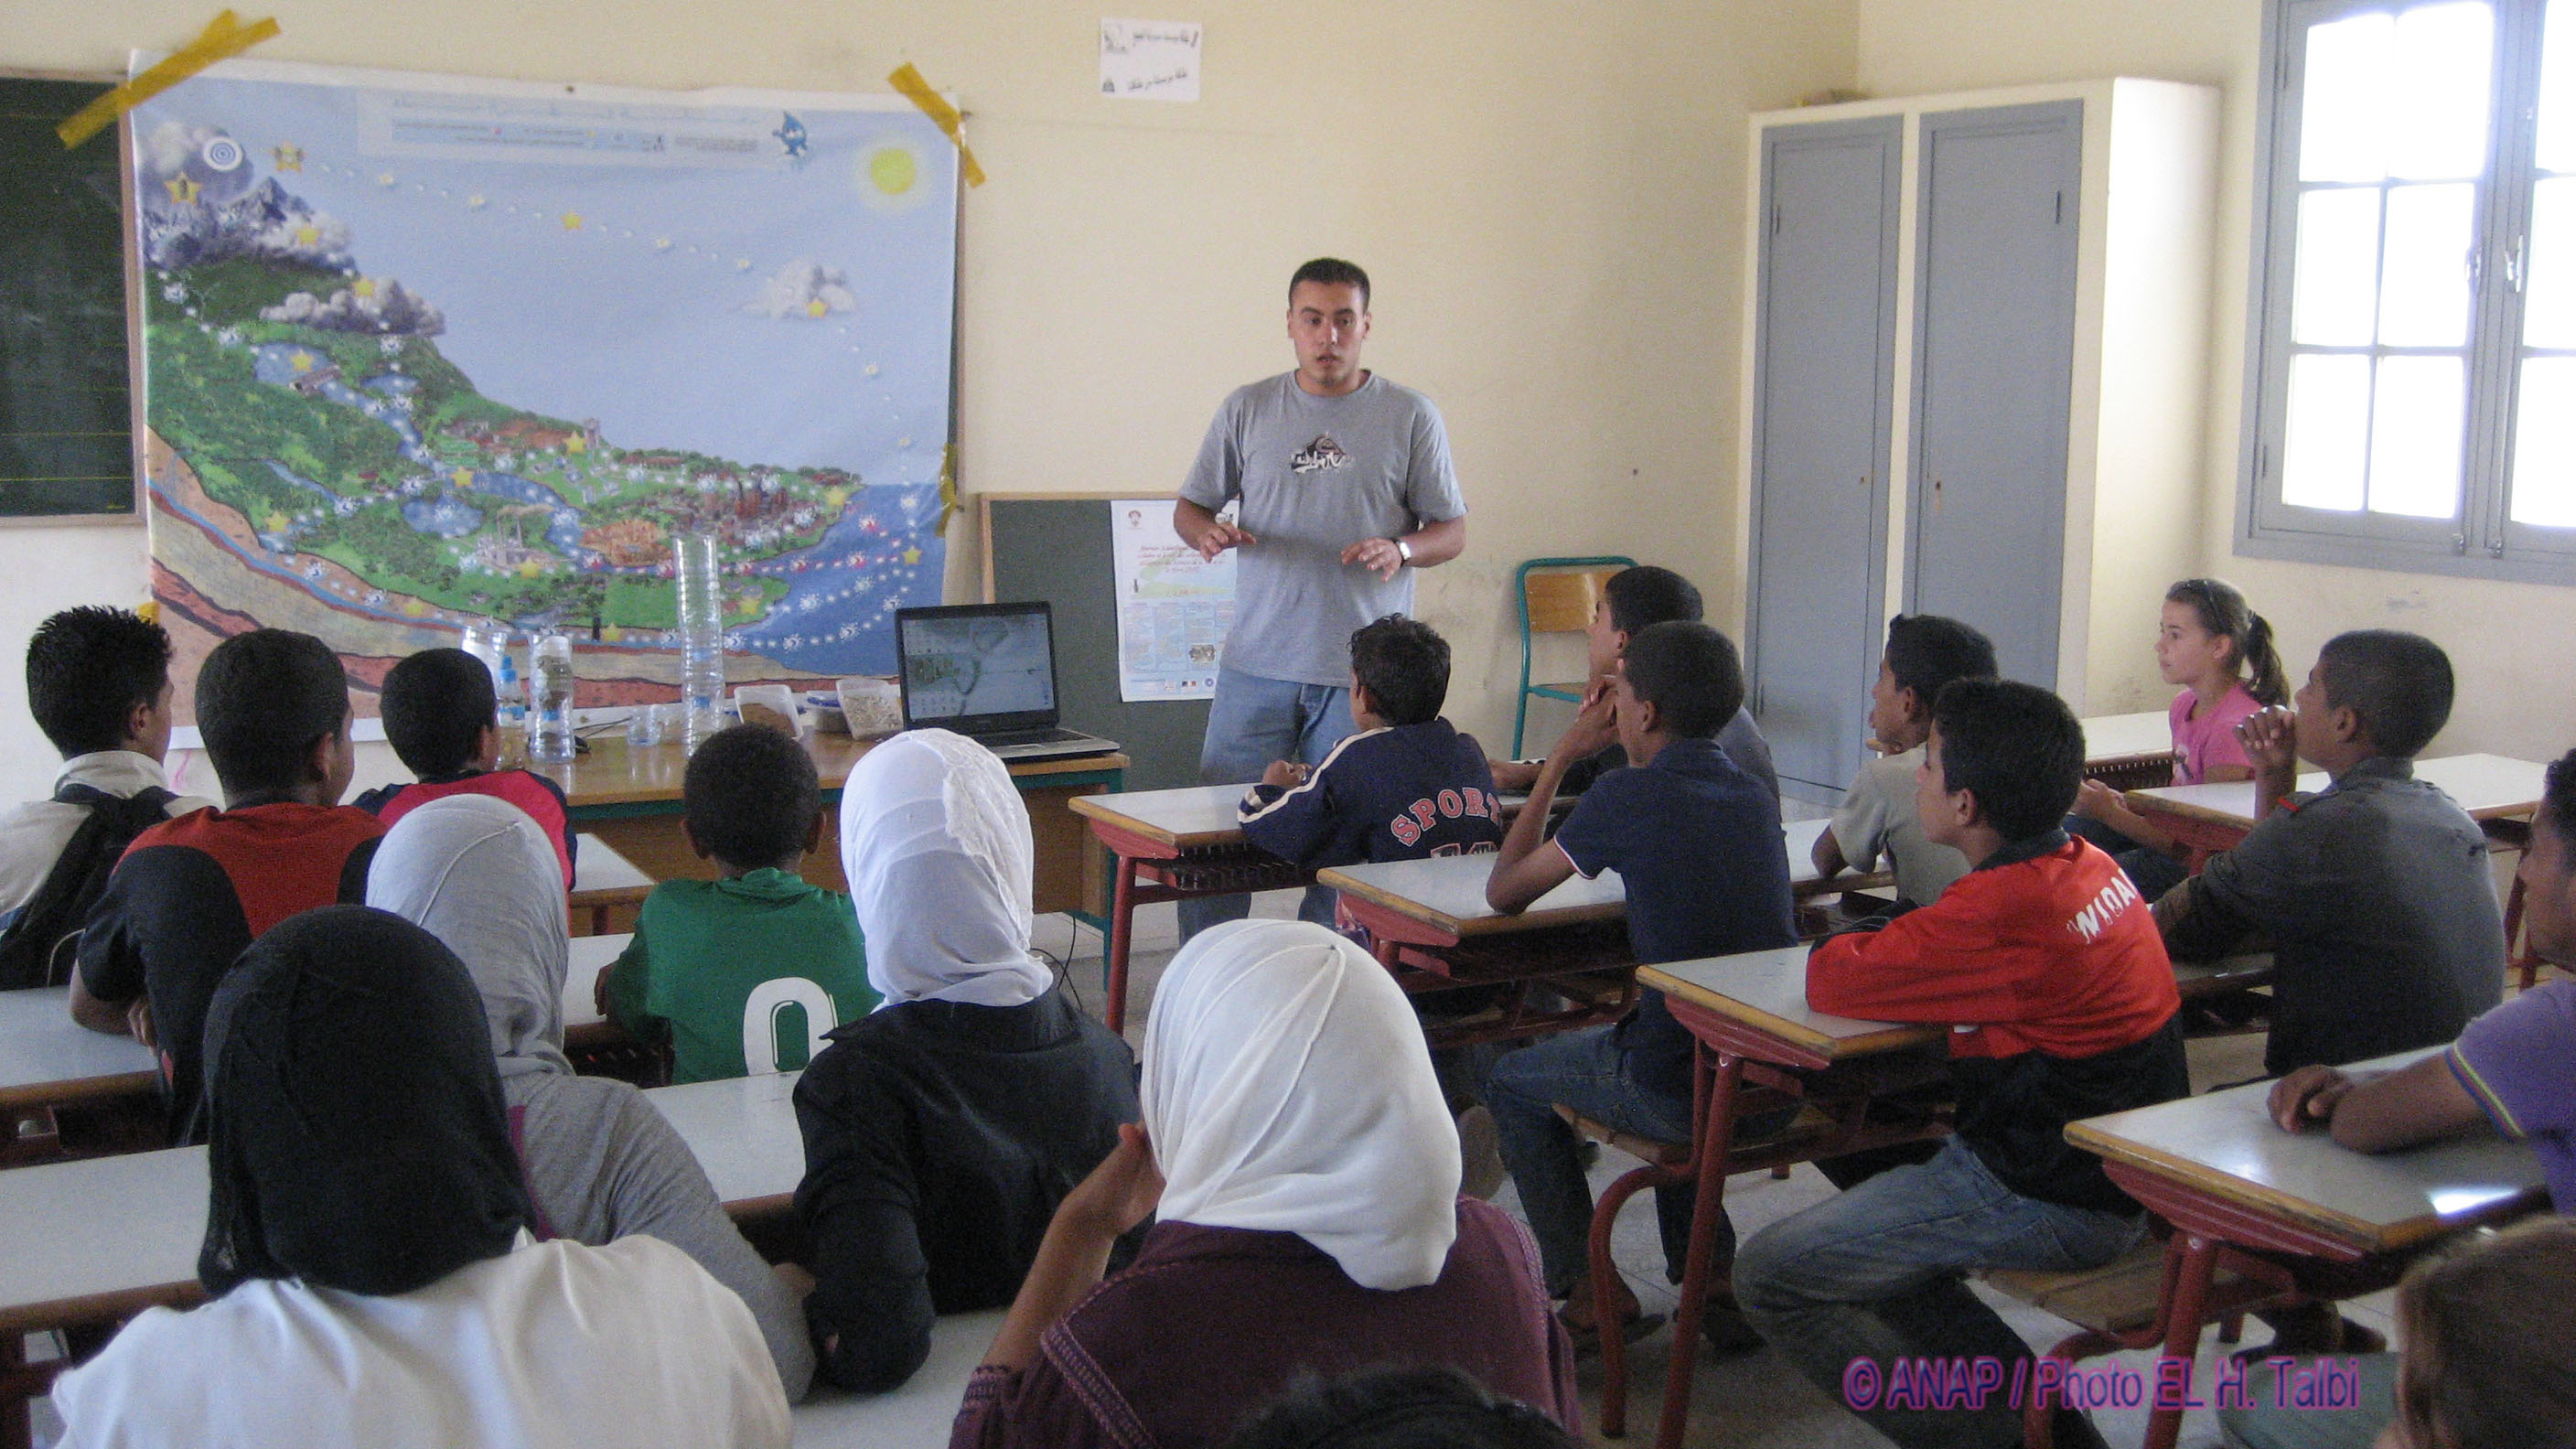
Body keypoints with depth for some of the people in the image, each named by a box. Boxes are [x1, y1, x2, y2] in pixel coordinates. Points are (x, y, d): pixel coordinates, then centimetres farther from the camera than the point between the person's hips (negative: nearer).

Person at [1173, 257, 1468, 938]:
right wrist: (1208, 532, -9)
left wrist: (1400, 550, -14)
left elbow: (1452, 530, 7)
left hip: (1365, 673, -1)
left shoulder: (1411, 416, 5)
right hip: (1257, 666, 1)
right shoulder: (1247, 409, 9)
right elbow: (1189, 506, 14)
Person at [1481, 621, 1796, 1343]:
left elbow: (1503, 891, -1)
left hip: (1681, 1093, -6)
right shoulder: (1756, 796, 6)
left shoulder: (1625, 796, -12)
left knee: (1513, 1084, 22)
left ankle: (1587, 1287, 19)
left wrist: (1562, 757, 4)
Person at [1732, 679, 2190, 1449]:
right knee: (1866, 1243, 26)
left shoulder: (2008, 907, -26)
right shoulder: (2091, 865, 3)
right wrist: (1891, 944, -2)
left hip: (2049, 1200, -10)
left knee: (1769, 1276, -4)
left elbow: (1832, 980, -19)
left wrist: (1841, 944, 2)